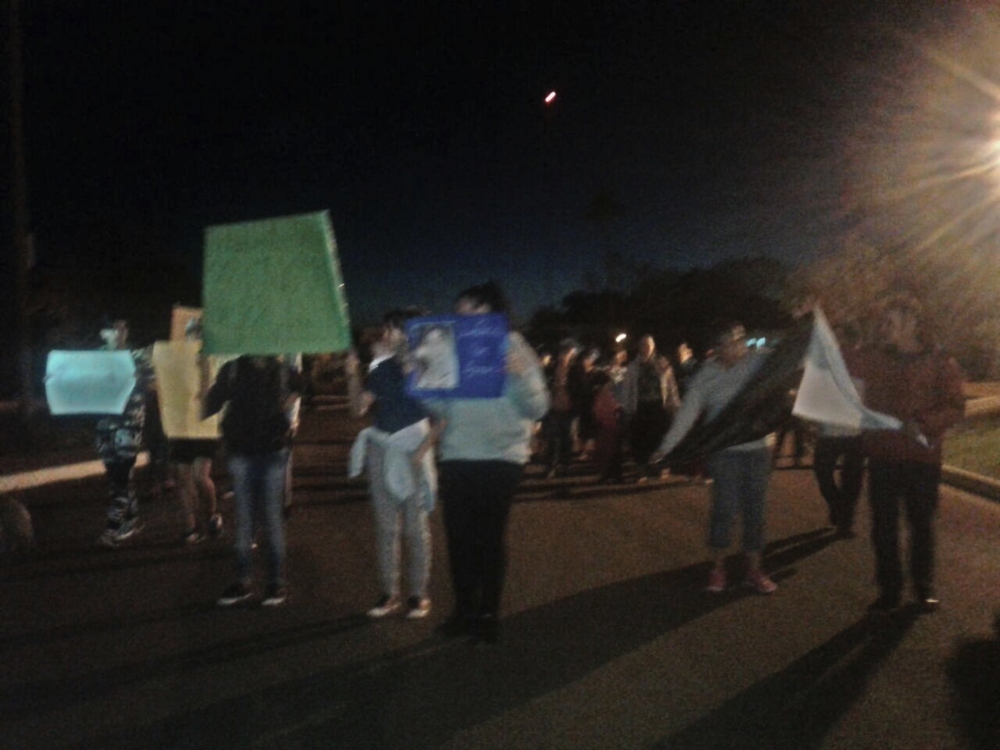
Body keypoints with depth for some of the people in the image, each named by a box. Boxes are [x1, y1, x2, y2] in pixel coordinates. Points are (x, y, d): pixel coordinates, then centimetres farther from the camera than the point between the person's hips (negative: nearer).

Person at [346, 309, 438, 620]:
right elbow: (359, 408, 7)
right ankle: (389, 593, 15)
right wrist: (353, 374, -4)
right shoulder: (382, 368, 11)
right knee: (385, 526, 7)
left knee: (416, 525, 0)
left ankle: (419, 594, 9)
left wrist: (424, 448, -14)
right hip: (381, 448, 5)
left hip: (412, 450, -4)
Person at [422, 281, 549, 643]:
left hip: (500, 458, -3)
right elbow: (441, 407, 10)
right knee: (459, 536, 7)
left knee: (490, 537, 5)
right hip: (456, 457, 4)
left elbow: (538, 408, -6)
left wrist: (521, 375, -22)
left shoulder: (514, 347, -1)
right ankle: (465, 610, 22)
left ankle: (489, 613, 18)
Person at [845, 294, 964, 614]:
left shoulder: (940, 362, -3)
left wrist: (924, 424, -22)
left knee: (922, 523, 11)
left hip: (922, 457, -2)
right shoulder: (874, 358, 4)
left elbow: (956, 407, -6)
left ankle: (924, 586, 29)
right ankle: (889, 589, 20)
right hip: (882, 455, 2)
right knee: (883, 525, 7)